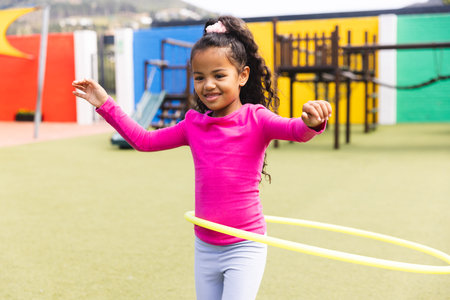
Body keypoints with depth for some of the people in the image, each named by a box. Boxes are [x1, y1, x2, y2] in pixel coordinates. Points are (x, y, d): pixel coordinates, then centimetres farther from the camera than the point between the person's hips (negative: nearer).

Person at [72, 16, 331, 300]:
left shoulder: (255, 119, -13)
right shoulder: (194, 124, 2)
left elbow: (296, 130, -31)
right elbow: (144, 140, 11)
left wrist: (311, 123, -54)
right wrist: (106, 105, 8)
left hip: (244, 247, -5)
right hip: (205, 247, 6)